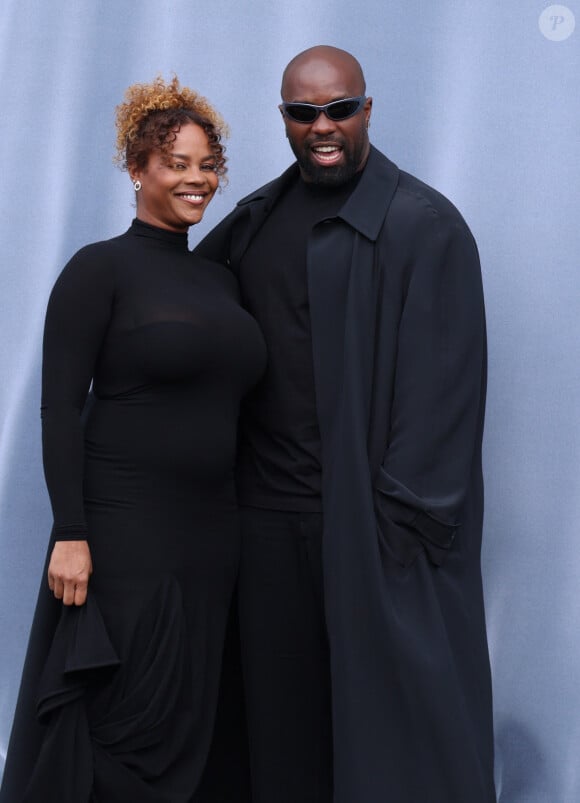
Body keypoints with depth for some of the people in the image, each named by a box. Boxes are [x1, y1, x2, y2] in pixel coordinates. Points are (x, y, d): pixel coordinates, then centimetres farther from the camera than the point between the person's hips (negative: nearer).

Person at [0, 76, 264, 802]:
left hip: (211, 531, 7)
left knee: (188, 724, 12)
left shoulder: (219, 278, 13)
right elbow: (60, 408, -12)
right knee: (124, 724, 1)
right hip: (124, 530, -6)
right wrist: (69, 533, -18)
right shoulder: (98, 269, -7)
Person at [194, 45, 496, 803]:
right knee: (283, 709, 12)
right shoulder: (257, 217, 11)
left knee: (390, 705, 2)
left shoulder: (424, 224, -8)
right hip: (270, 511, 6)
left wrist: (404, 517, -16)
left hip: (371, 512, -5)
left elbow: (445, 381, -12)